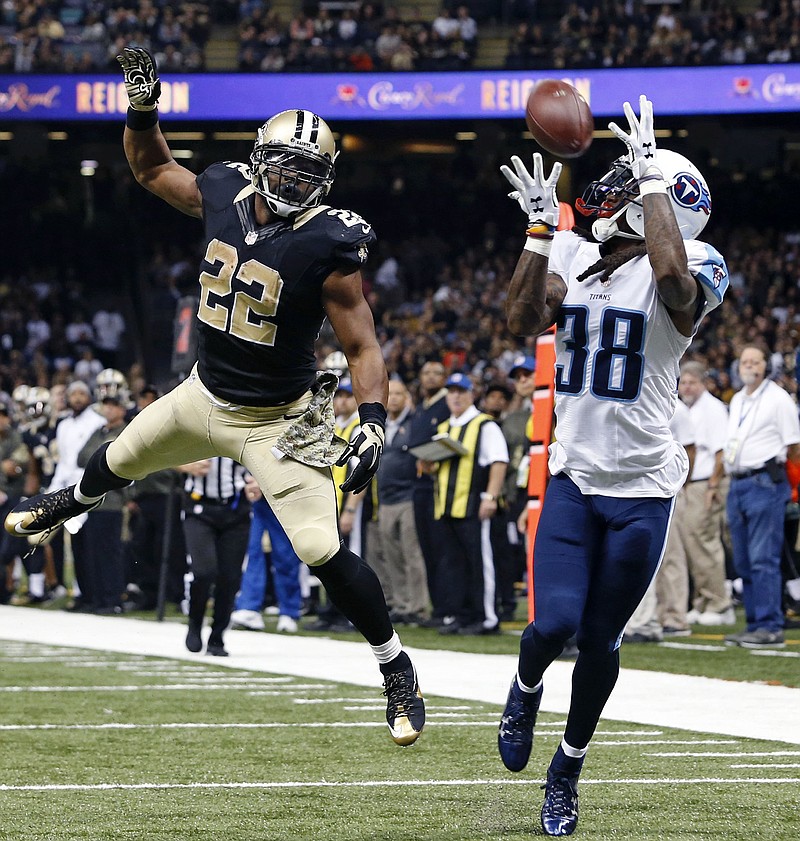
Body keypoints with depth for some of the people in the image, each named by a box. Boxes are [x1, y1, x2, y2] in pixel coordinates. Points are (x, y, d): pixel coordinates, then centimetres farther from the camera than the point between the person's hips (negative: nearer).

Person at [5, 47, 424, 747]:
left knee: (324, 553, -15)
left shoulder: (328, 247, -25)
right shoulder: (224, 195, -9)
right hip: (204, 395, 6)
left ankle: (396, 669, 4)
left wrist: (373, 422, -34)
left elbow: (363, 348, -21)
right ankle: (72, 503, 68)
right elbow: (152, 169, 11)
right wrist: (143, 108, -5)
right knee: (118, 461, 30)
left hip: (277, 421, -6)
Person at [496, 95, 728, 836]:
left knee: (600, 641, 6)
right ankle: (525, 689, 23)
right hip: (572, 475, 2)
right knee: (554, 623, -13)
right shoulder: (572, 257, 3)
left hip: (641, 488, -2)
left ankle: (567, 770, 27)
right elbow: (523, 319, -12)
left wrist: (652, 177, -29)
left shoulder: (685, 273, -11)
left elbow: (671, 272, -36)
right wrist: (540, 229, -17)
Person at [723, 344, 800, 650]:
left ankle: (771, 627, -12)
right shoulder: (737, 400, 18)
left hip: (765, 482, -8)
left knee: (763, 559, -12)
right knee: (743, 561, 9)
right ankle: (754, 624, 15)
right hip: (737, 484, 8)